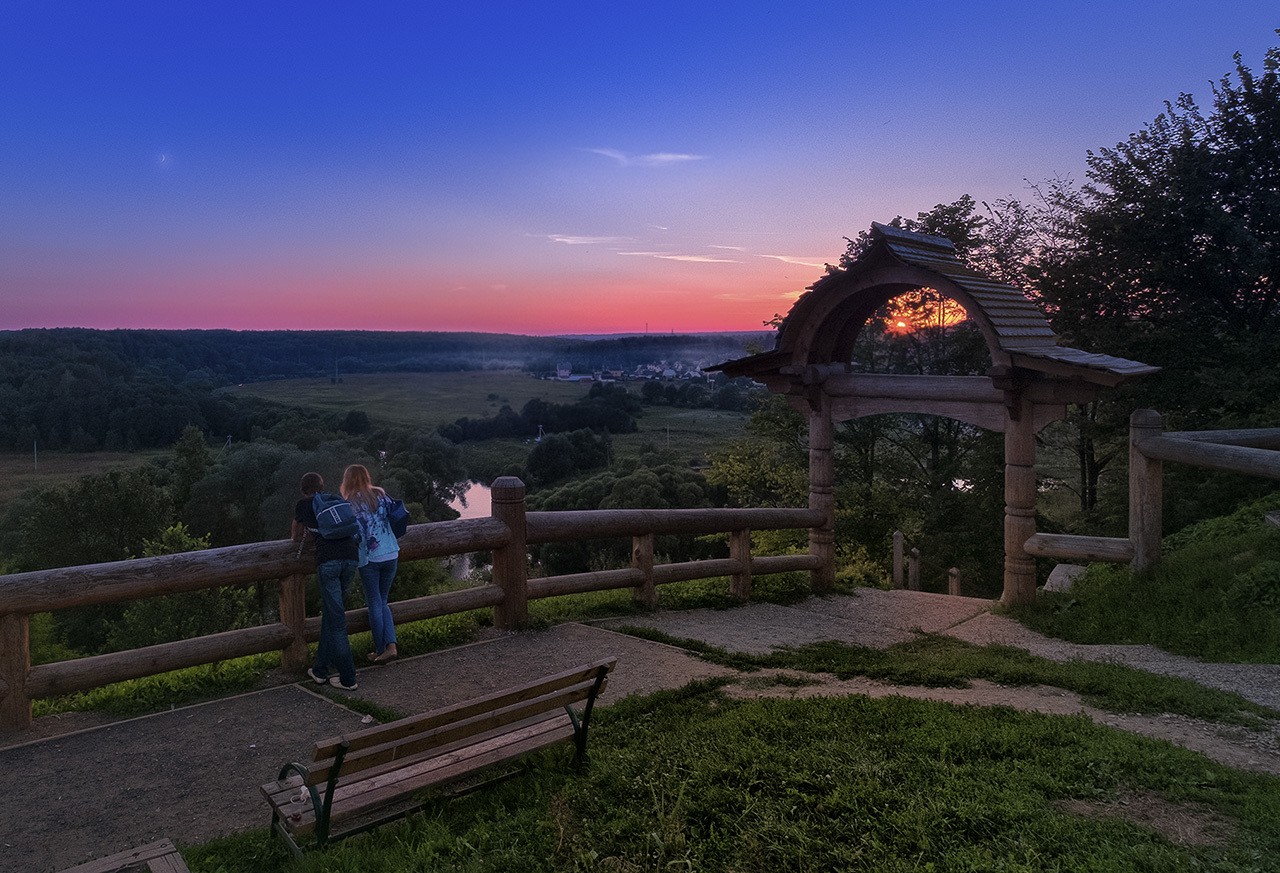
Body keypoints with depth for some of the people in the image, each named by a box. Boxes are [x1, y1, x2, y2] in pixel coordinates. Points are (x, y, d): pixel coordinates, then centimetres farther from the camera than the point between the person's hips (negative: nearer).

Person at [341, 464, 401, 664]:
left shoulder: (351, 503, -8)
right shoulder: (381, 495, 5)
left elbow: (355, 533, -15)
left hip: (370, 558, -4)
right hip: (391, 555, 4)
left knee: (375, 604, 8)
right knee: (383, 602, 16)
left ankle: (380, 651, 13)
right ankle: (391, 645, 1)